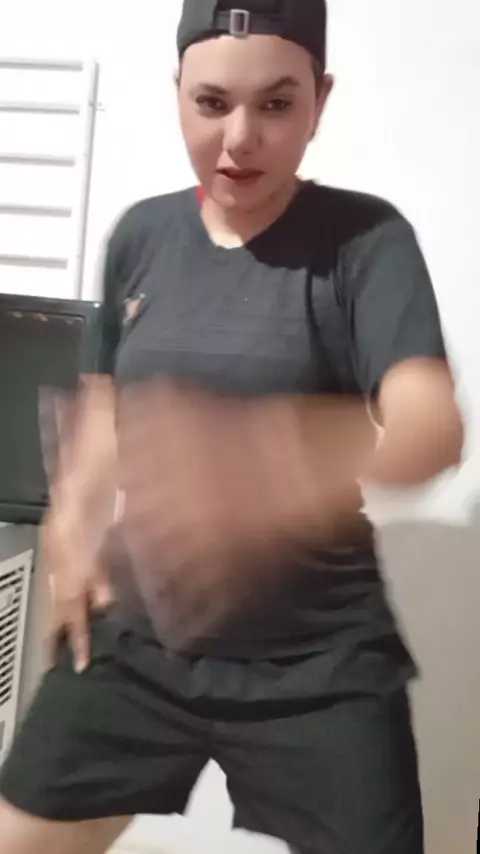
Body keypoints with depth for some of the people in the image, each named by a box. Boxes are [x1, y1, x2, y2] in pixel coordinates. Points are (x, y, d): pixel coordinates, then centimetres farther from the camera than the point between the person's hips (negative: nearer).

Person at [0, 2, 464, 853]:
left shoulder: (365, 240, -12)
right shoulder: (141, 234, 0)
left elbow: (433, 424, -28)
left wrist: (280, 466, -48)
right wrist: (72, 520, 2)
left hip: (316, 665, -3)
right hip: (136, 638, 4)